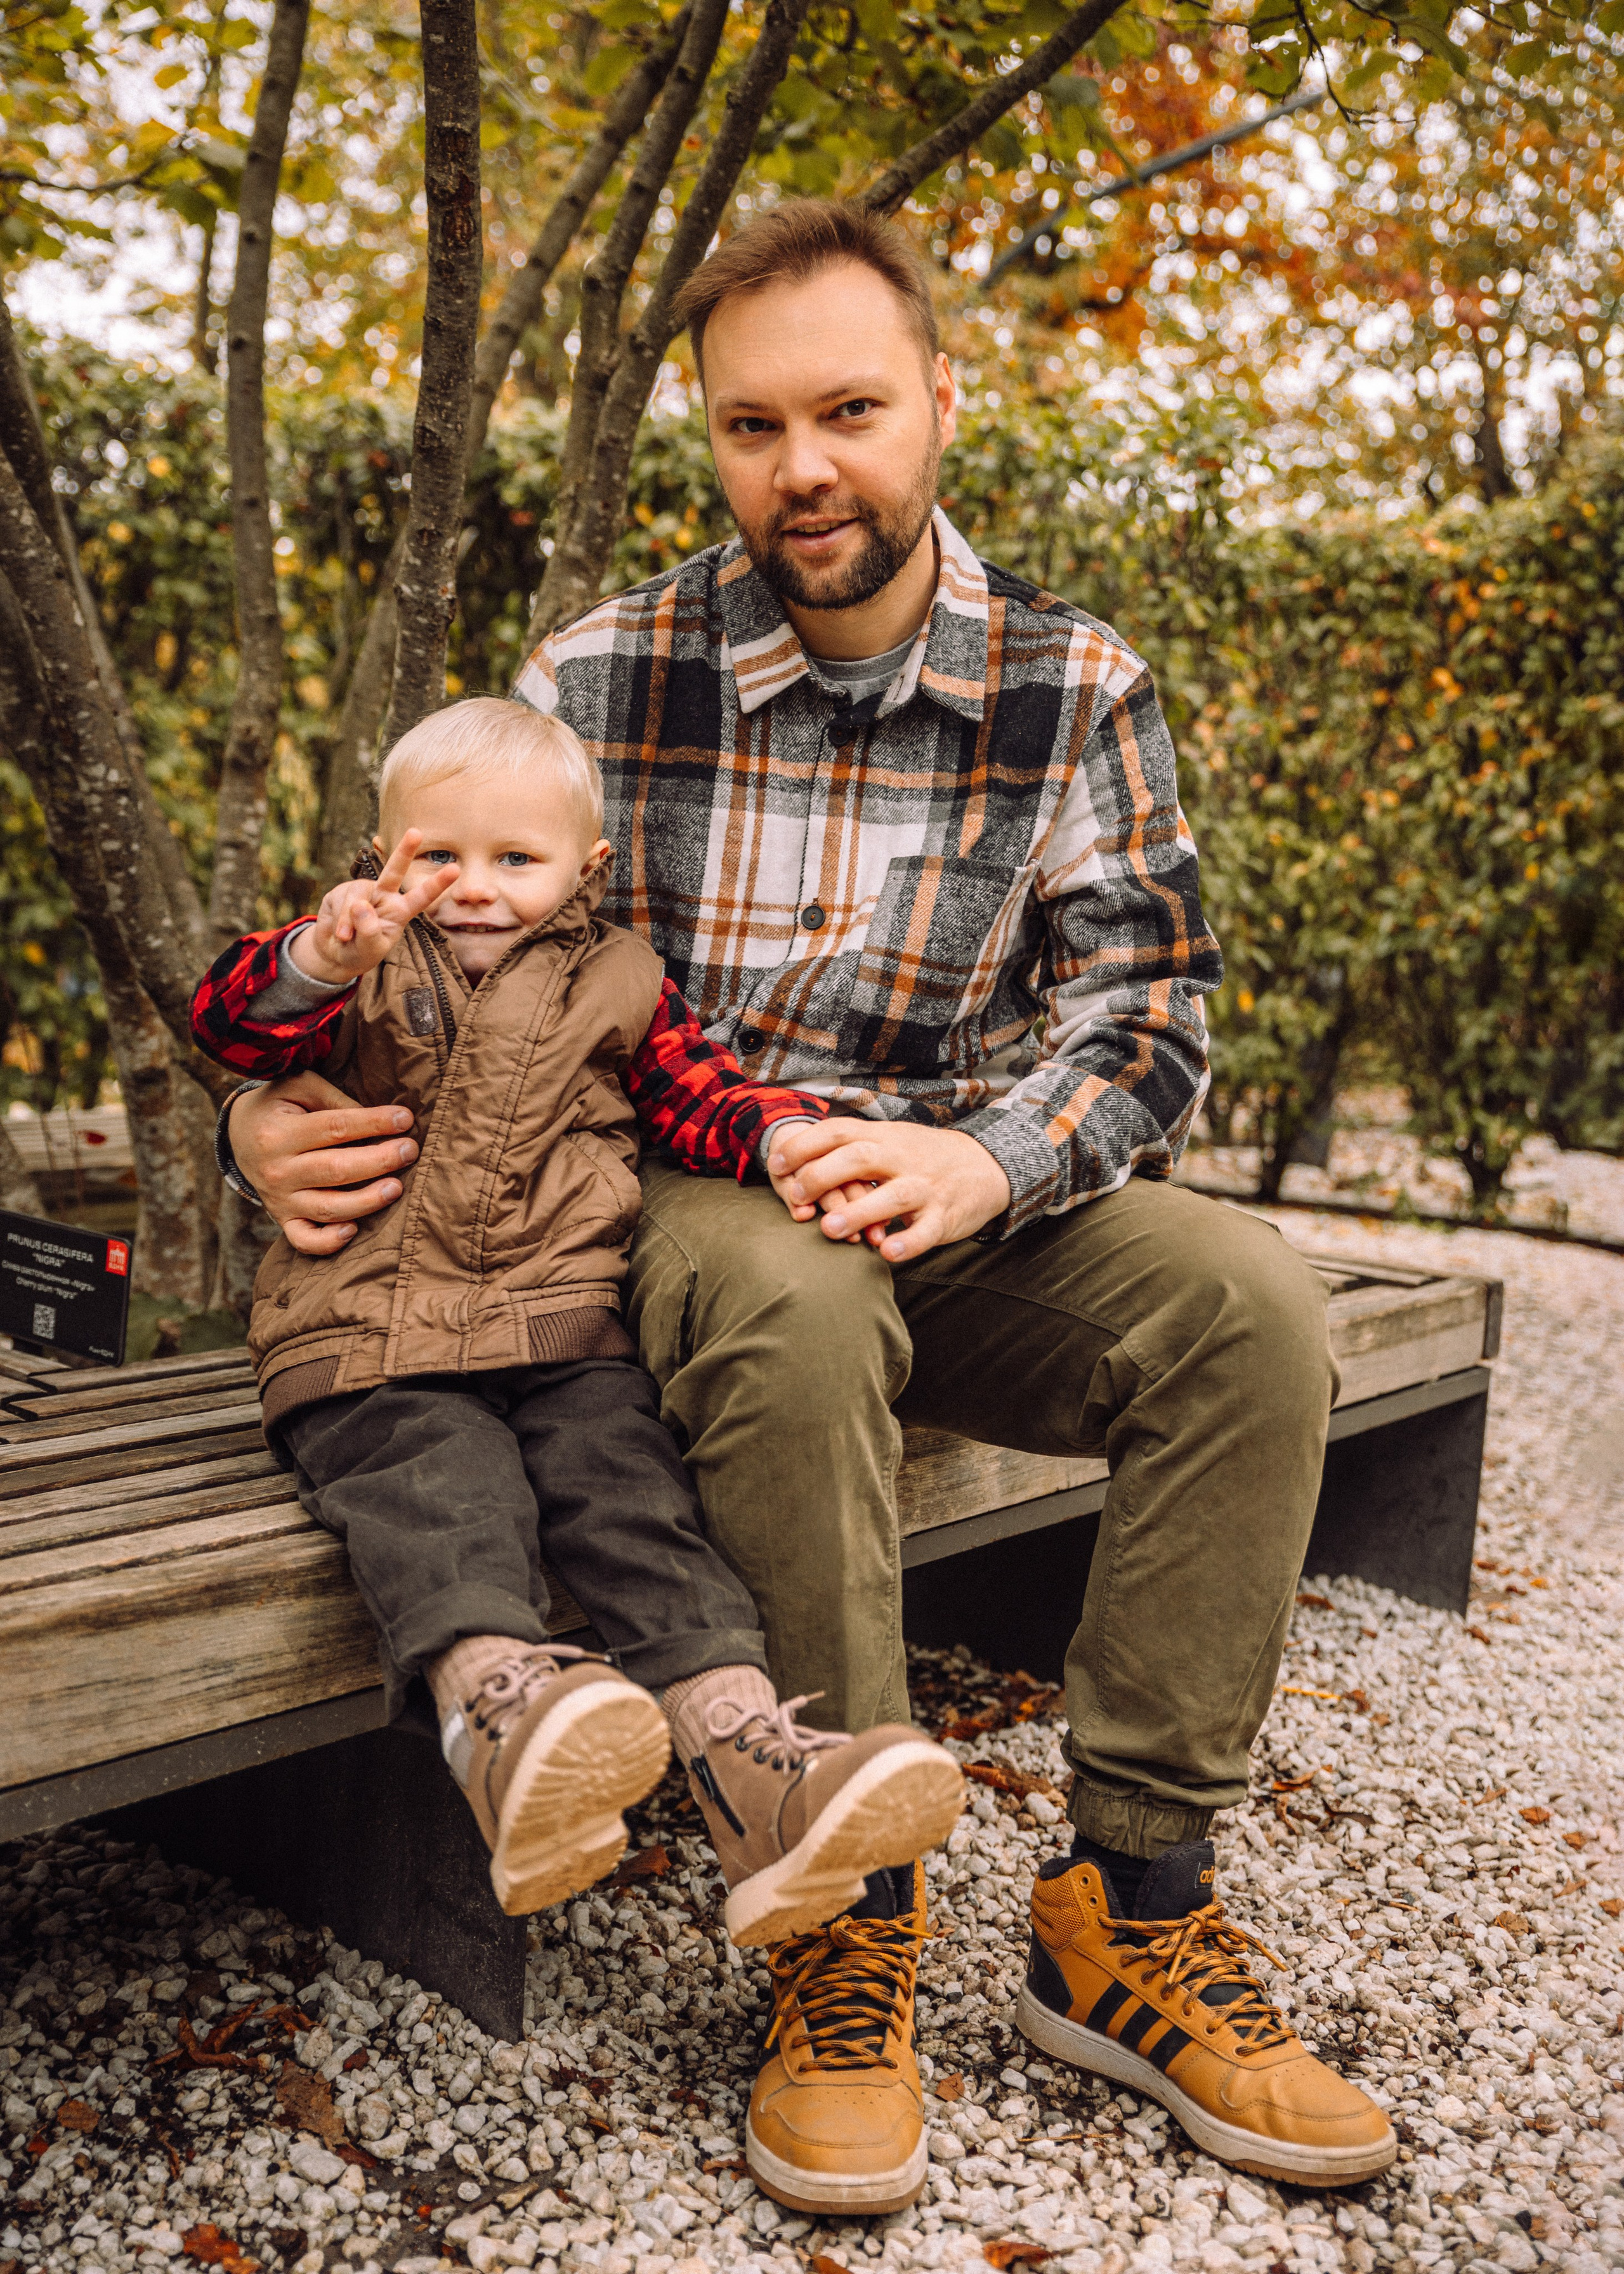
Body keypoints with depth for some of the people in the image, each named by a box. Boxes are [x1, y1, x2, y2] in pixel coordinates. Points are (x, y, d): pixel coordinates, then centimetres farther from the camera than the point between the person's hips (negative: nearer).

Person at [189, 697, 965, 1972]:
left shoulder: (615, 984, 18)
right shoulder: (368, 971, 12)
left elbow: (697, 1092, 18)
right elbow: (233, 1023, -4)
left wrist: (786, 1136, -5)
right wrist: (325, 955, -26)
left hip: (561, 1338, 2)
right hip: (372, 1354, -2)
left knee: (639, 1492, -22)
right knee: (444, 1495, -31)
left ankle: (748, 1756, -34)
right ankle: (501, 1705, -56)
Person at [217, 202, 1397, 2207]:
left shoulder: (1076, 688, 0)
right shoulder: (600, 677, -3)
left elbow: (1142, 1013, -3)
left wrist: (982, 1163, -24)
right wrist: (281, 1113, -16)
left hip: (970, 1212, 3)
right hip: (685, 1200, -2)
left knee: (1247, 1301, -23)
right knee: (797, 1297, -37)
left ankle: (1130, 1907, -10)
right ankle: (850, 1929, -18)